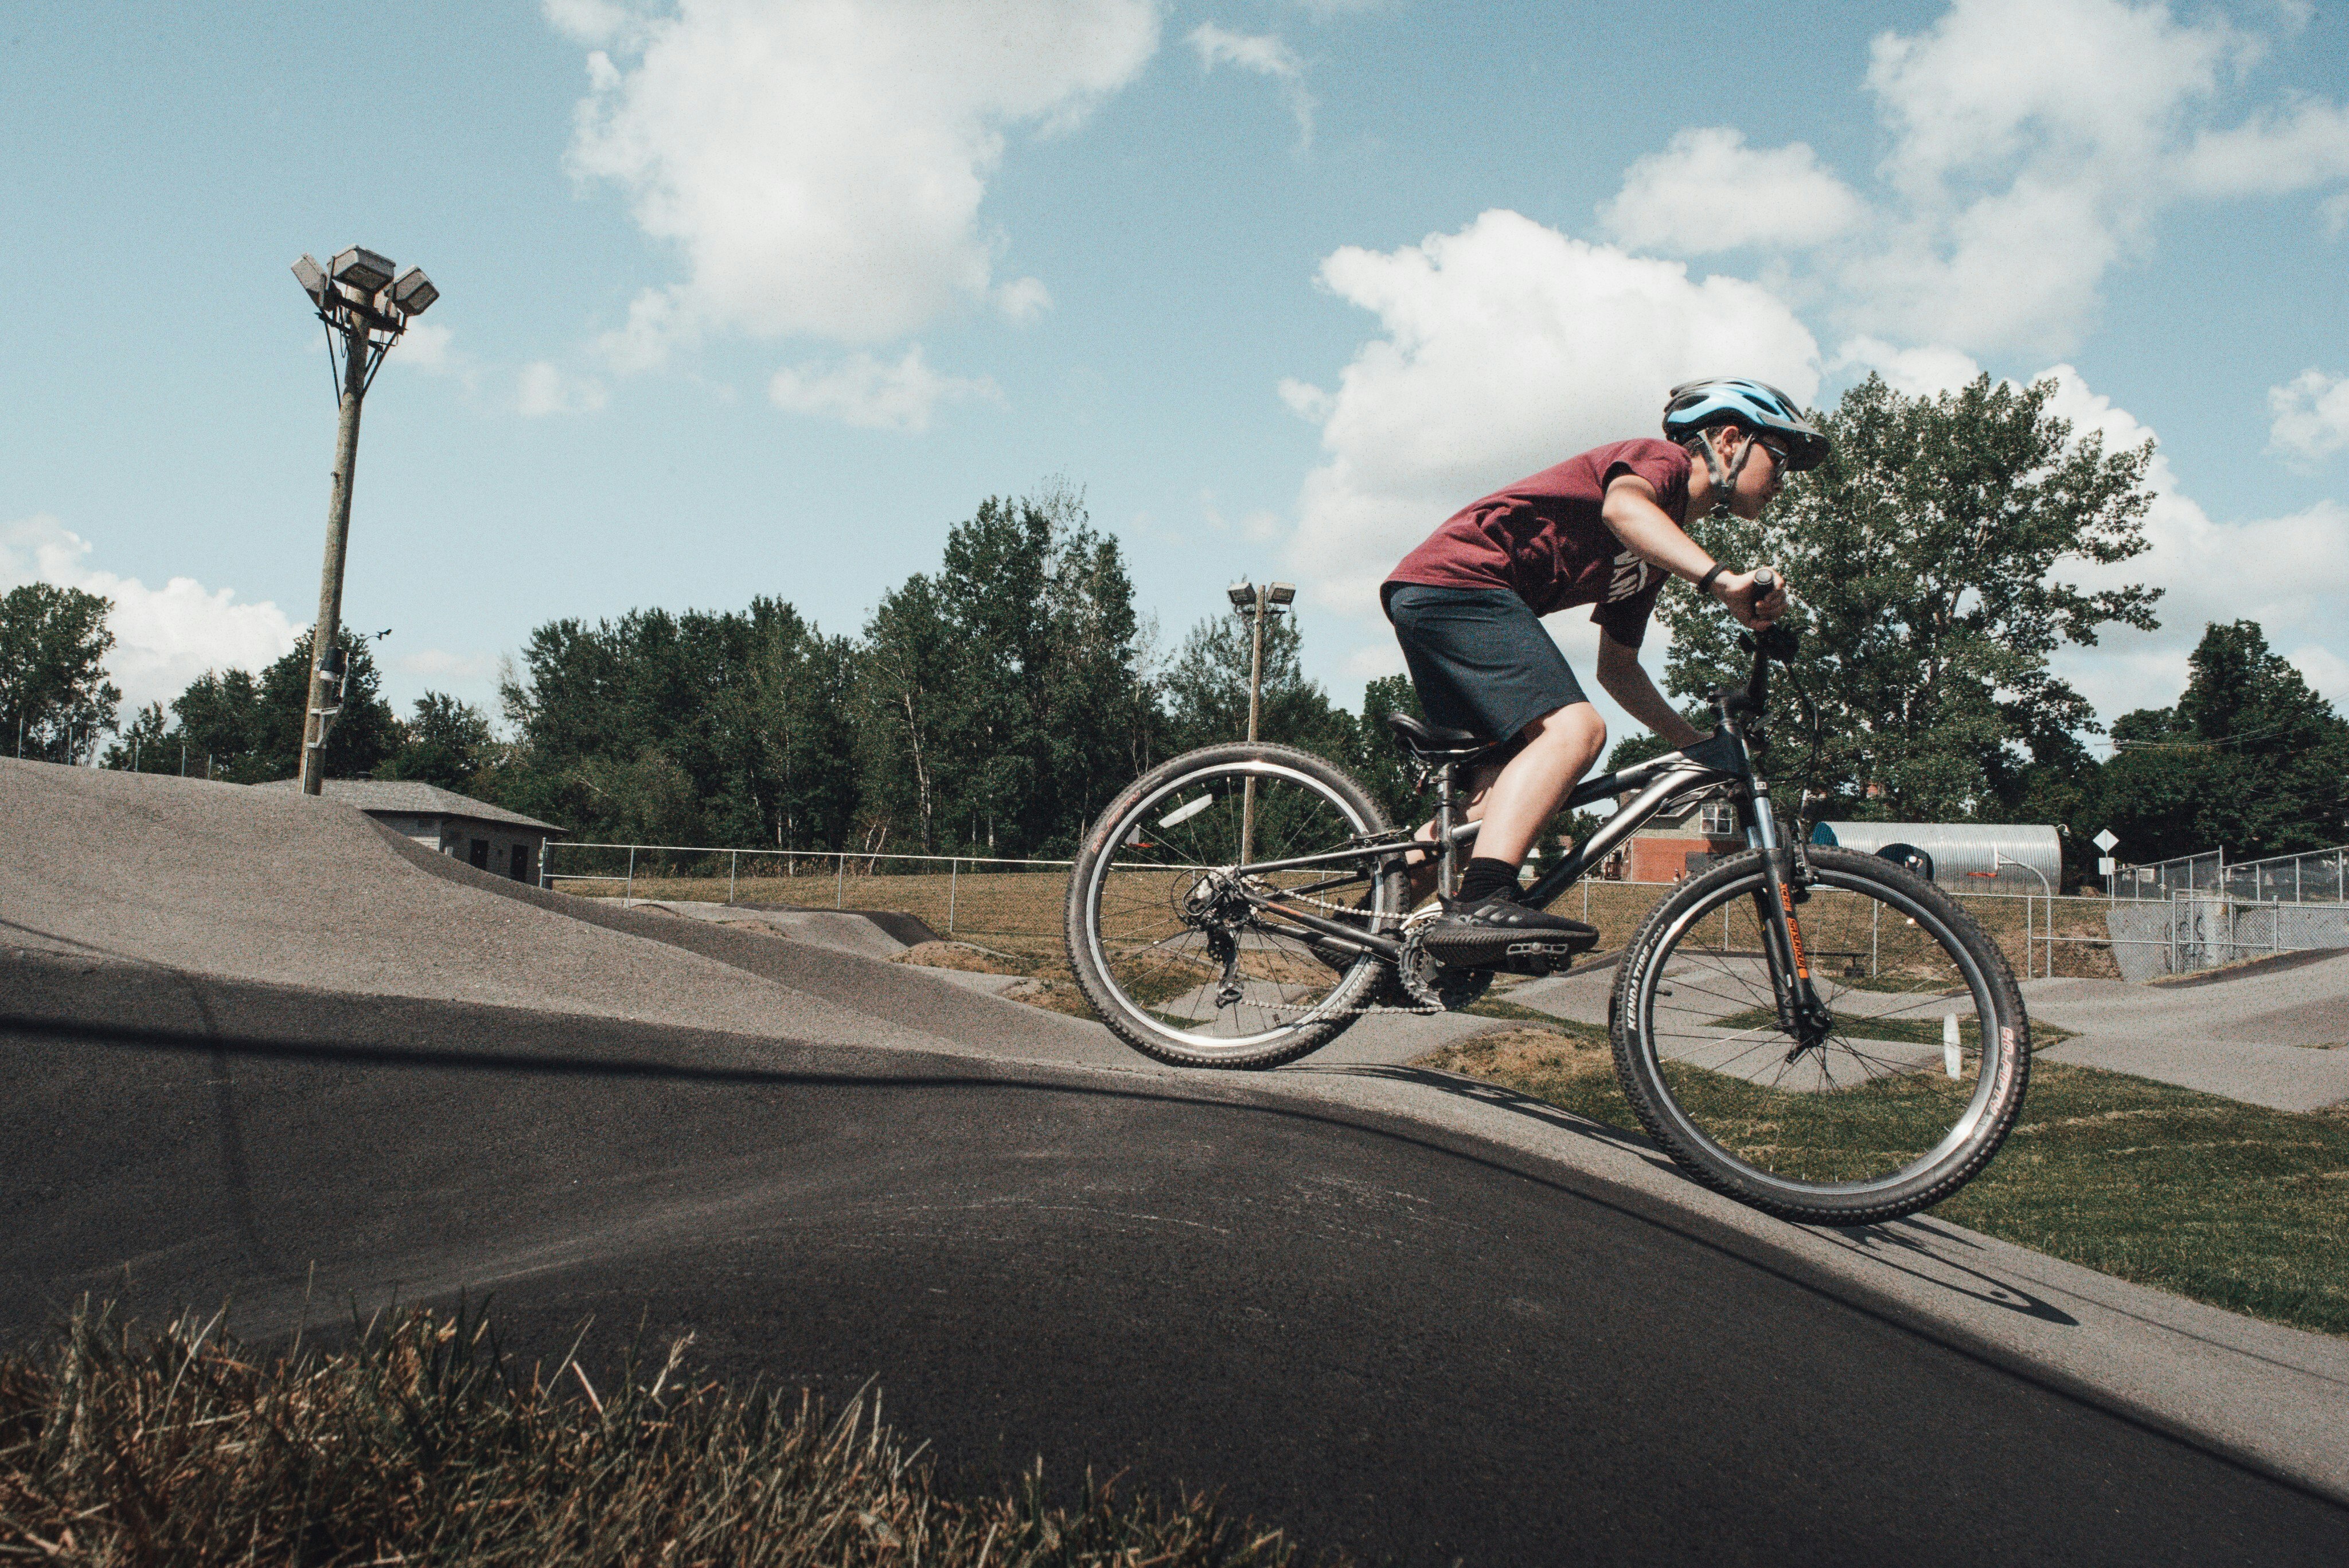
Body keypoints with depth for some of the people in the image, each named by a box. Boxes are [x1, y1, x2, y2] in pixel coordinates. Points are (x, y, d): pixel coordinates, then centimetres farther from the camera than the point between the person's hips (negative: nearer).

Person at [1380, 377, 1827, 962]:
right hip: (1458, 580, -10)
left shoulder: (1660, 544, 26)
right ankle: (1481, 905, -39)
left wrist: (1701, 745, 24)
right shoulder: (1662, 459, -1)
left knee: (1492, 794, 13)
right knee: (1574, 728, -24)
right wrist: (1720, 579, -39)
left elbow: (1617, 668, 29)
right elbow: (1623, 505, -27)